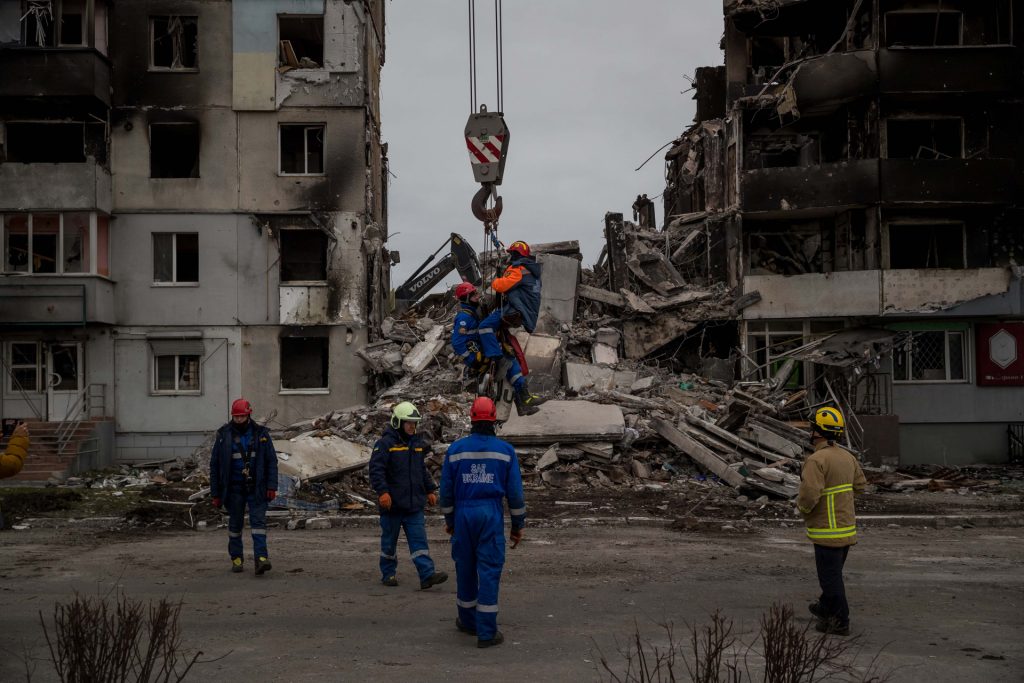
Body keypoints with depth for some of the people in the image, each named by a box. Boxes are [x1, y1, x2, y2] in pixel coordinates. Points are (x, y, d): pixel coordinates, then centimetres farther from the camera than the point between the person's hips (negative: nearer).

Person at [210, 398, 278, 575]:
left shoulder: (261, 433, 1)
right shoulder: (224, 435, 1)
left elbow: (272, 461, 3)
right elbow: (214, 465, 4)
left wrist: (272, 486, -8)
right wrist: (216, 493, 1)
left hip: (256, 488, -1)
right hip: (234, 489, 1)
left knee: (258, 521, -10)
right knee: (235, 524, 9)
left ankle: (261, 557, -15)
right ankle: (236, 558, 22)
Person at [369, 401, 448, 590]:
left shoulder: (418, 444, 13)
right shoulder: (385, 444, -9)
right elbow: (376, 470, -14)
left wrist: (430, 490, 18)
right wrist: (382, 491, -24)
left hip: (414, 503, 5)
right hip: (392, 503, -5)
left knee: (419, 539, -2)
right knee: (389, 541, 9)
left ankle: (427, 574, -8)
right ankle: (388, 574, 22)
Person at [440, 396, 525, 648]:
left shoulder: (455, 449, 1)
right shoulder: (505, 450, -2)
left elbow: (446, 489, 6)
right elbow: (515, 492, -1)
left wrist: (449, 519, 19)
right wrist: (518, 525, 7)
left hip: (463, 514, 2)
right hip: (492, 515, -2)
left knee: (465, 567, 15)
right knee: (489, 570, -1)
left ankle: (468, 620, 30)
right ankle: (487, 632, -2)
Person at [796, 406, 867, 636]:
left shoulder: (816, 460, -21)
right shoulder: (847, 457, 4)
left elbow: (809, 495, -29)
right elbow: (860, 485, 17)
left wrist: (802, 507, -8)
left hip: (828, 530, -8)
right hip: (848, 527, 8)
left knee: (830, 576, 2)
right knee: (834, 572, 24)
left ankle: (840, 621, 8)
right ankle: (826, 607, 41)